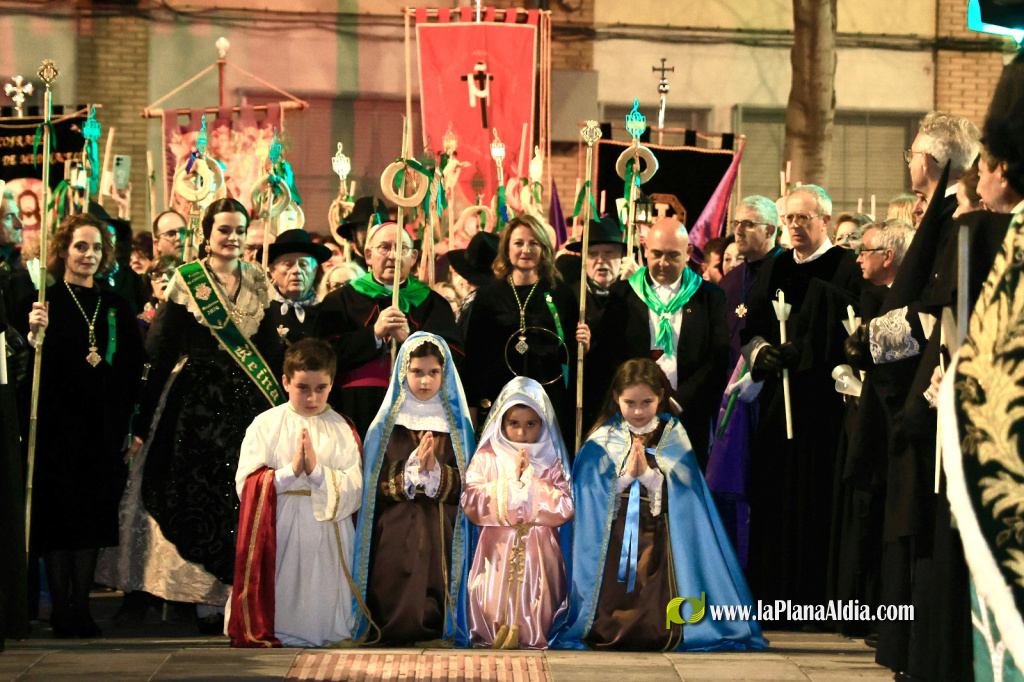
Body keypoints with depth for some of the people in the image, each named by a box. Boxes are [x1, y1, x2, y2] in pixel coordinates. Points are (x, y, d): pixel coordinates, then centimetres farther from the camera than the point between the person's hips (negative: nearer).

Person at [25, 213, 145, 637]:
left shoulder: (115, 306, 11)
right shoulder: (45, 302, -1)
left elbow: (132, 368, 12)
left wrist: (126, 425, 4)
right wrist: (34, 336, -27)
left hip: (102, 429, 4)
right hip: (57, 427, -3)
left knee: (93, 518, 4)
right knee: (59, 515, -2)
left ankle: (82, 608, 12)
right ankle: (61, 612, 4)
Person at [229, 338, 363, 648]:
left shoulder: (342, 429, 6)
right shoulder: (265, 424, 3)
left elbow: (354, 491, -3)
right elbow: (246, 484, -5)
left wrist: (317, 470, -17)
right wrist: (290, 471, -17)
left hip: (327, 537, 1)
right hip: (278, 535, -1)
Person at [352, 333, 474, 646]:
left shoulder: (456, 424, 9)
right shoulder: (387, 424, 7)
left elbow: (464, 484, 2)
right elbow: (376, 483, 1)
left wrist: (435, 472, -15)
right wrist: (414, 468, -12)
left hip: (441, 536, 1)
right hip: (396, 535, -1)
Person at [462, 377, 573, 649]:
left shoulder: (550, 461, 5)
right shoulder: (486, 458, 3)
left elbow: (564, 507, -6)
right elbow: (471, 504, -9)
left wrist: (529, 479, -11)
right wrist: (510, 481, -12)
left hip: (538, 553, 0)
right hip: (498, 550, 0)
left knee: (534, 604, -2)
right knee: (493, 604, -6)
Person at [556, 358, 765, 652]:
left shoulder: (673, 437, 8)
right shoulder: (602, 440, 7)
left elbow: (679, 497, -1)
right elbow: (592, 499, -1)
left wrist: (647, 473, -14)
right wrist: (626, 475, -13)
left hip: (658, 540, 0)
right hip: (612, 543, 0)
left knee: (656, 633, -14)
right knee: (606, 632, -13)